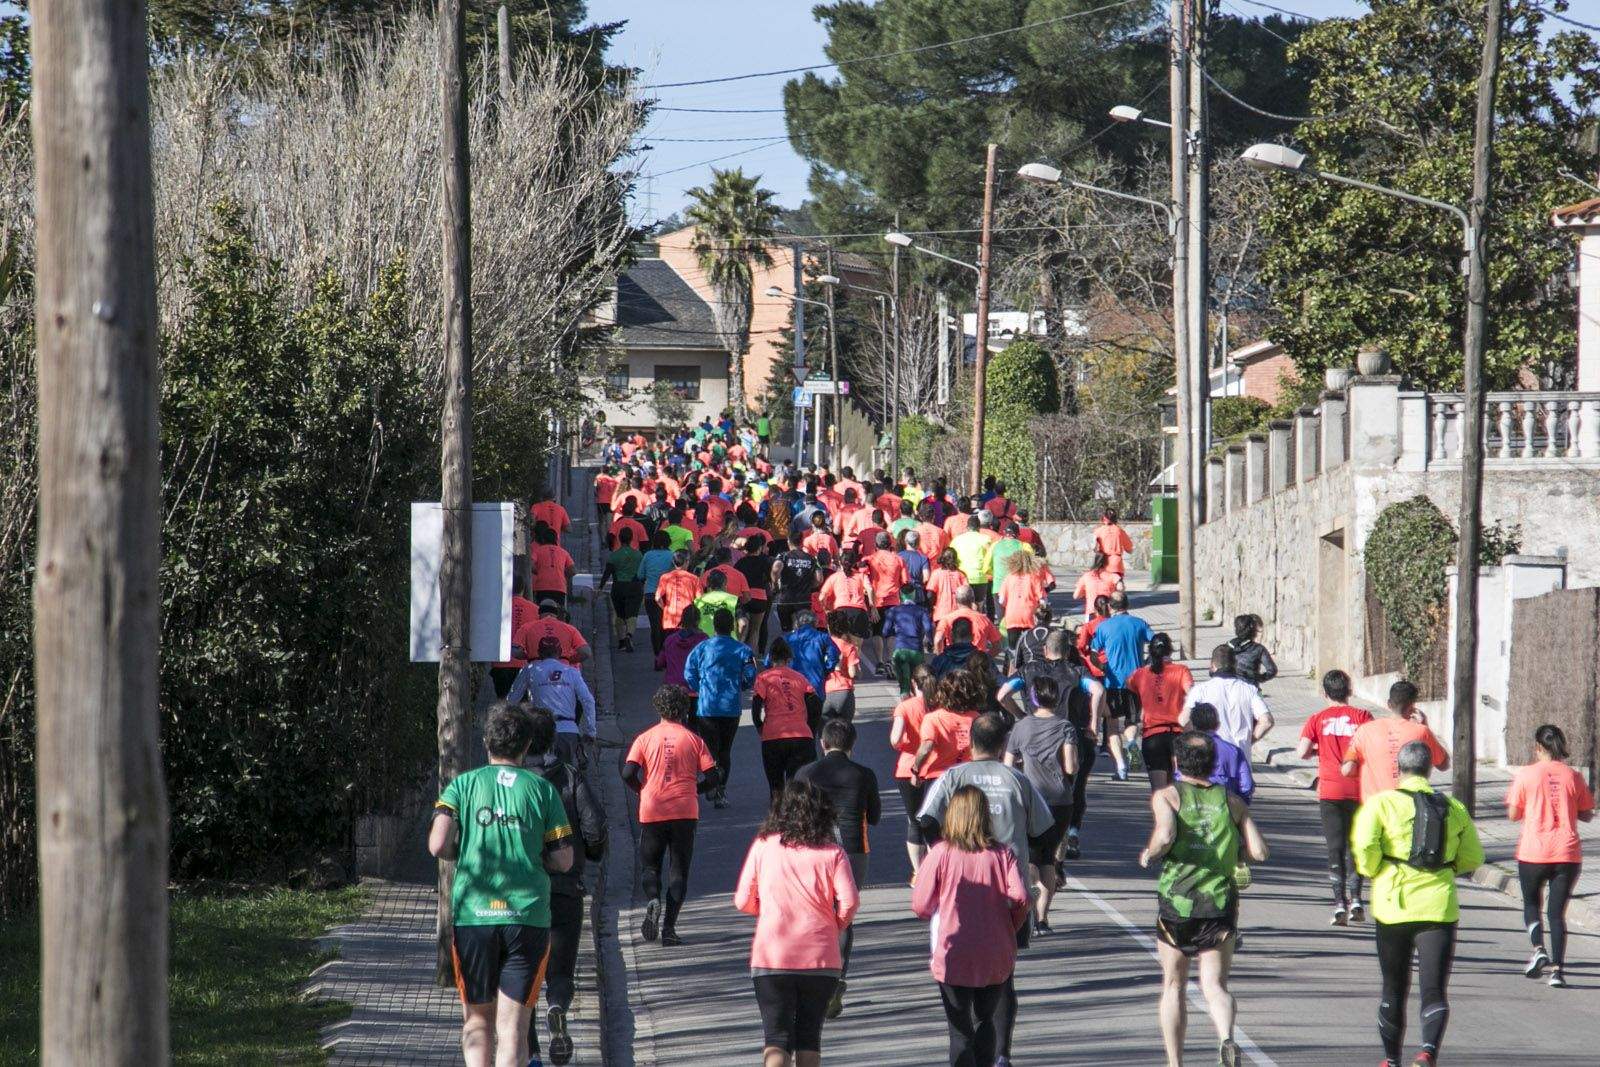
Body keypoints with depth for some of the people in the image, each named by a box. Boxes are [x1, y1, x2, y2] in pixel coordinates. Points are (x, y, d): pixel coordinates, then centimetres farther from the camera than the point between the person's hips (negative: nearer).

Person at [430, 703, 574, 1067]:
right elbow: (563, 860, 3)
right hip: (528, 915, 0)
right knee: (512, 1026, 1)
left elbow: (438, 845, -8)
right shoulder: (542, 789, 4)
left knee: (477, 1021, 15)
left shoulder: (463, 784, 3)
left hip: (472, 914, 0)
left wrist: (468, 854, 13)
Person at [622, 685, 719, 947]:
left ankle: (652, 899, -16)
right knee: (679, 869, 5)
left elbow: (628, 774, -7)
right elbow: (712, 777, -1)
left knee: (649, 865, 15)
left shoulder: (645, 738, 2)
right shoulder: (693, 739, 2)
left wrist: (643, 791, 12)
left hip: (652, 811, 0)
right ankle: (669, 928, -4)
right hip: (684, 813, 0)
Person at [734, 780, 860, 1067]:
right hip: (821, 957, 1)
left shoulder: (763, 846, 2)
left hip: (771, 957, -1)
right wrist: (835, 927, 10)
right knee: (809, 1035, 14)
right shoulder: (832, 852, 0)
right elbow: (849, 902, -10)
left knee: (777, 1036, -1)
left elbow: (742, 901, 3)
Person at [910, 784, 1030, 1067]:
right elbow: (1020, 898, -13)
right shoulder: (1002, 853, -4)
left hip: (953, 958, -2)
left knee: (960, 1031, 2)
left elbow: (920, 907, -7)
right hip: (996, 959, 2)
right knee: (986, 1020, 22)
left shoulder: (940, 853, -8)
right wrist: (1009, 929, 6)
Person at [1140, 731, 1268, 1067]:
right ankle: (1226, 1038, -29)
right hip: (1221, 904, 1)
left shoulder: (1166, 796, 0)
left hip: (1176, 902, -1)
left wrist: (1148, 855, 0)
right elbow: (1259, 852, 2)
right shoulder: (1231, 801, 9)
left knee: (1173, 986, 15)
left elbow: (1165, 836, -20)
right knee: (1215, 985, 0)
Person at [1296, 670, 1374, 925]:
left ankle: (1339, 903, -7)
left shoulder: (1317, 720, 1)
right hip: (1358, 789, 1)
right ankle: (1355, 898, 0)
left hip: (1330, 790, -1)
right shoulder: (1362, 716, 1)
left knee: (1335, 846, 2)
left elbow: (1302, 752, -7)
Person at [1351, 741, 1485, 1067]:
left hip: (1394, 905, -1)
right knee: (1435, 990, -3)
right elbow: (1472, 858, 15)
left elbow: (1363, 843, -18)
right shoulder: (1454, 808, 8)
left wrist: (1370, 871, 2)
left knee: (1394, 990, 15)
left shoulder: (1382, 803, -3)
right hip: (1439, 907, 1)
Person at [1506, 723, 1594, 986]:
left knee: (1531, 903, 18)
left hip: (1534, 853, -2)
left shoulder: (1526, 775, -4)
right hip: (1568, 853, 2)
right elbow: (1586, 815, 8)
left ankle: (1538, 949, -6)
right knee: (1557, 911, 7)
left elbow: (1513, 814, -1)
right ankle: (1557, 968, -3)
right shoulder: (1573, 777, 2)